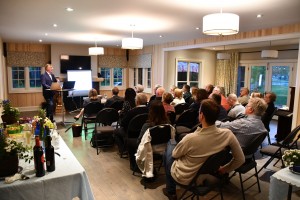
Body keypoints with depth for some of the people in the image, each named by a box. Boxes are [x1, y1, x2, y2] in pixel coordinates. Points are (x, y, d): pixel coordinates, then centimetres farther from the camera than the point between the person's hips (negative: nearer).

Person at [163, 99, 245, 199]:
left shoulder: (191, 138, -34)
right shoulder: (228, 134, -23)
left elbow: (175, 154, -14)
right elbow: (240, 159, -9)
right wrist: (224, 169, 5)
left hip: (184, 178, -5)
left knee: (171, 143, 21)